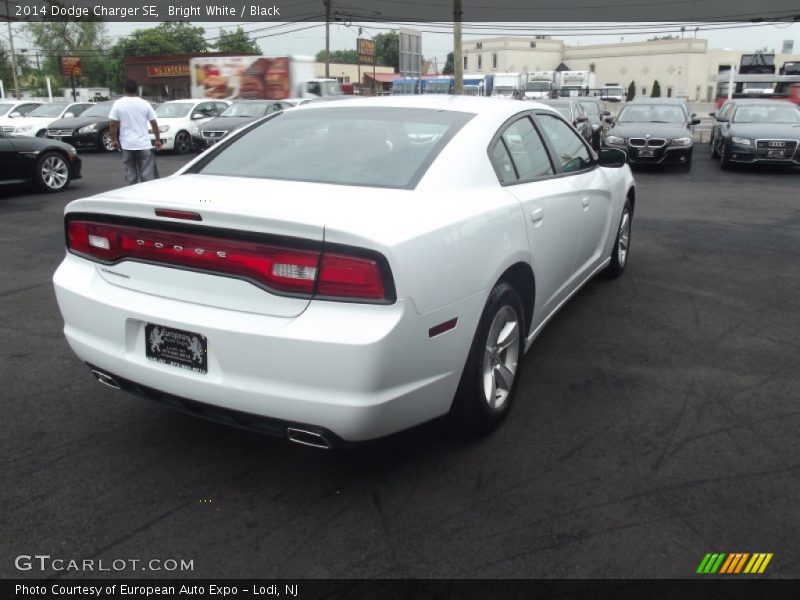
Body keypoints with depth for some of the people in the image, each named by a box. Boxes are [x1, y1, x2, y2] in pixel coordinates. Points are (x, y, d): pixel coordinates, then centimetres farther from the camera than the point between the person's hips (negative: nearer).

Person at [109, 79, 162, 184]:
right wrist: (158, 140, 9)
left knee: (130, 173, 9)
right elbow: (154, 123, 1)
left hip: (126, 144, 1)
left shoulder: (118, 104, -1)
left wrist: (114, 139, 6)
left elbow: (114, 124, -5)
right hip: (144, 144, 0)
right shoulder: (144, 103, 0)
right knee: (147, 173, -2)